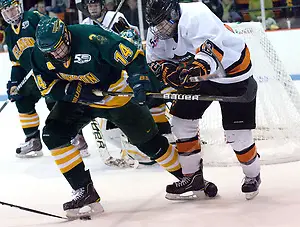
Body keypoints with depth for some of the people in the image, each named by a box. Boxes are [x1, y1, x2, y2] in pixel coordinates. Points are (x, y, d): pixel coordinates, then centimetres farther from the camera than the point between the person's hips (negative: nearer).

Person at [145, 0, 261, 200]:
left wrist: (198, 69, -60)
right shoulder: (157, 35, -6)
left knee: (237, 133, -7)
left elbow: (212, 48, -44)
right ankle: (192, 176, 18)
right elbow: (155, 61, 1)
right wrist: (167, 70, -21)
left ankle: (253, 175, 20)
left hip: (234, 72, -8)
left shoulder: (196, 16, -32)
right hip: (200, 77, 8)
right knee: (182, 120, 2)